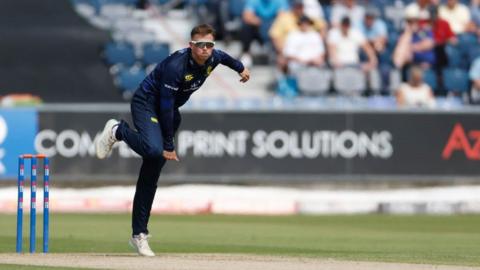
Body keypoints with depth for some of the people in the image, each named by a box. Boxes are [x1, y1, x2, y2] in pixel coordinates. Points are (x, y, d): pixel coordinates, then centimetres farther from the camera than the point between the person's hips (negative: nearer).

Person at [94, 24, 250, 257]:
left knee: (153, 171, 3)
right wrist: (169, 146, -25)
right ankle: (118, 131, -5)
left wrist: (240, 68, 39)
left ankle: (139, 234, 4)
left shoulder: (212, 58, -8)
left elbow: (223, 56, 19)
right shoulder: (176, 66, -31)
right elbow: (166, 106, -28)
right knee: (154, 149, -36)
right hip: (146, 104, -7)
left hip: (168, 111, 7)